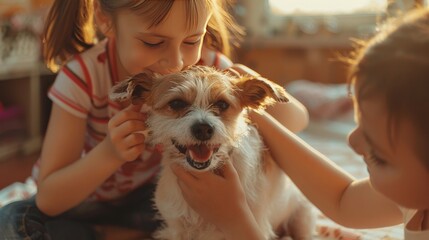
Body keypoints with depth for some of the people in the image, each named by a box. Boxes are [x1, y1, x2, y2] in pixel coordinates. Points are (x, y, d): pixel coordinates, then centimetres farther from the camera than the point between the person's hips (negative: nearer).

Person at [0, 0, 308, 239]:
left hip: (149, 193, 1)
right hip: (82, 200, -1)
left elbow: (298, 118, -15)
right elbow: (49, 200, -25)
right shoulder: (84, 76, -28)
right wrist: (109, 152, -44)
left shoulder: (206, 64, -21)